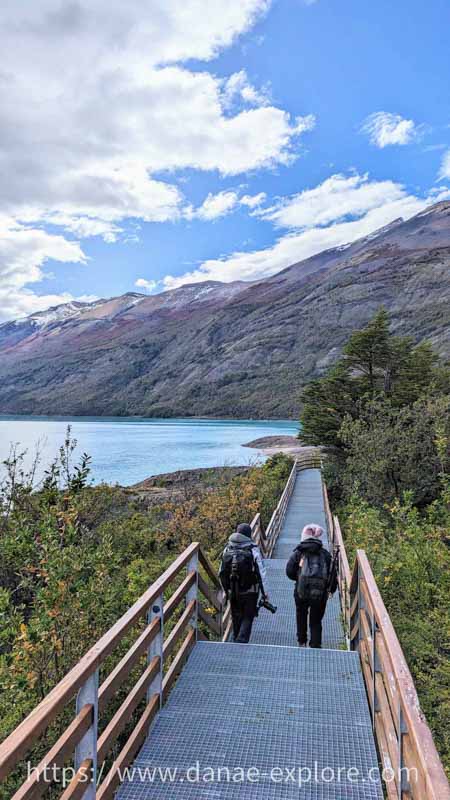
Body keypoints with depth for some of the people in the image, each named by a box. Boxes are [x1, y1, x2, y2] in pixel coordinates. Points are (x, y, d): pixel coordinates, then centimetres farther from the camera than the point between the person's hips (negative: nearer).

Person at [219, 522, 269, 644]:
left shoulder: (227, 549, 1)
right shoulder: (253, 550, -11)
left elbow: (221, 573, 6)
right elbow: (261, 572, -11)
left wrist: (226, 589, 17)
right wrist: (265, 591, -2)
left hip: (232, 591, 4)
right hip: (250, 591, -4)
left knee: (236, 618, 19)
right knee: (248, 618, 6)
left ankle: (236, 642, 29)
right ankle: (242, 641, -9)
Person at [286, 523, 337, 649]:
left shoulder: (299, 552, -2)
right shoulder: (325, 554, 2)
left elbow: (289, 571, -5)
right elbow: (333, 575, 3)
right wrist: (332, 589, 18)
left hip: (302, 591, 0)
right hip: (320, 593, 0)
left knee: (301, 617, 24)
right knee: (316, 621, 14)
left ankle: (302, 642, 33)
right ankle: (315, 645, 9)